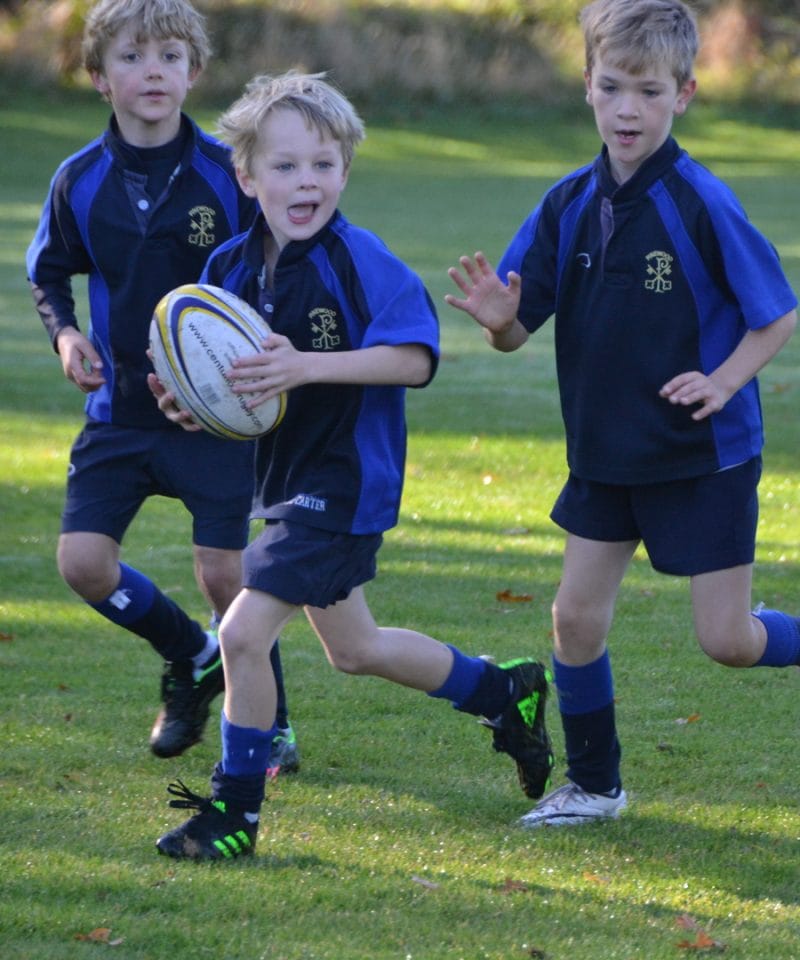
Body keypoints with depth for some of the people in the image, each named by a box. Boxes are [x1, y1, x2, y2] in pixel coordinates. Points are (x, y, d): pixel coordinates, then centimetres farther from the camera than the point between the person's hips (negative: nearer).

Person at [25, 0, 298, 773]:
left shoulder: (227, 174, -9)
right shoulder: (80, 181, -2)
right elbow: (49, 273, 14)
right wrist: (65, 334, -5)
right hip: (120, 409, 3)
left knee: (224, 573, -6)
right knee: (82, 562, -6)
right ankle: (192, 657, 22)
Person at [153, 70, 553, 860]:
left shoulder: (358, 262, -18)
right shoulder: (233, 267, 2)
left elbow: (415, 358, -25)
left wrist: (305, 366, -33)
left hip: (343, 480, -9)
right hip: (285, 480, 9)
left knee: (245, 631, -15)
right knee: (354, 649, 22)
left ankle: (235, 810, 0)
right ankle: (506, 692, 43)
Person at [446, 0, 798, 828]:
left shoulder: (700, 204, -18)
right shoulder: (571, 205, -2)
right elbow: (519, 331, 2)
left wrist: (722, 381, -22)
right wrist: (501, 318, -20)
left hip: (704, 456, -5)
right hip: (605, 451, 5)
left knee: (728, 640, -3)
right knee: (576, 616, 6)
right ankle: (592, 784, 22)